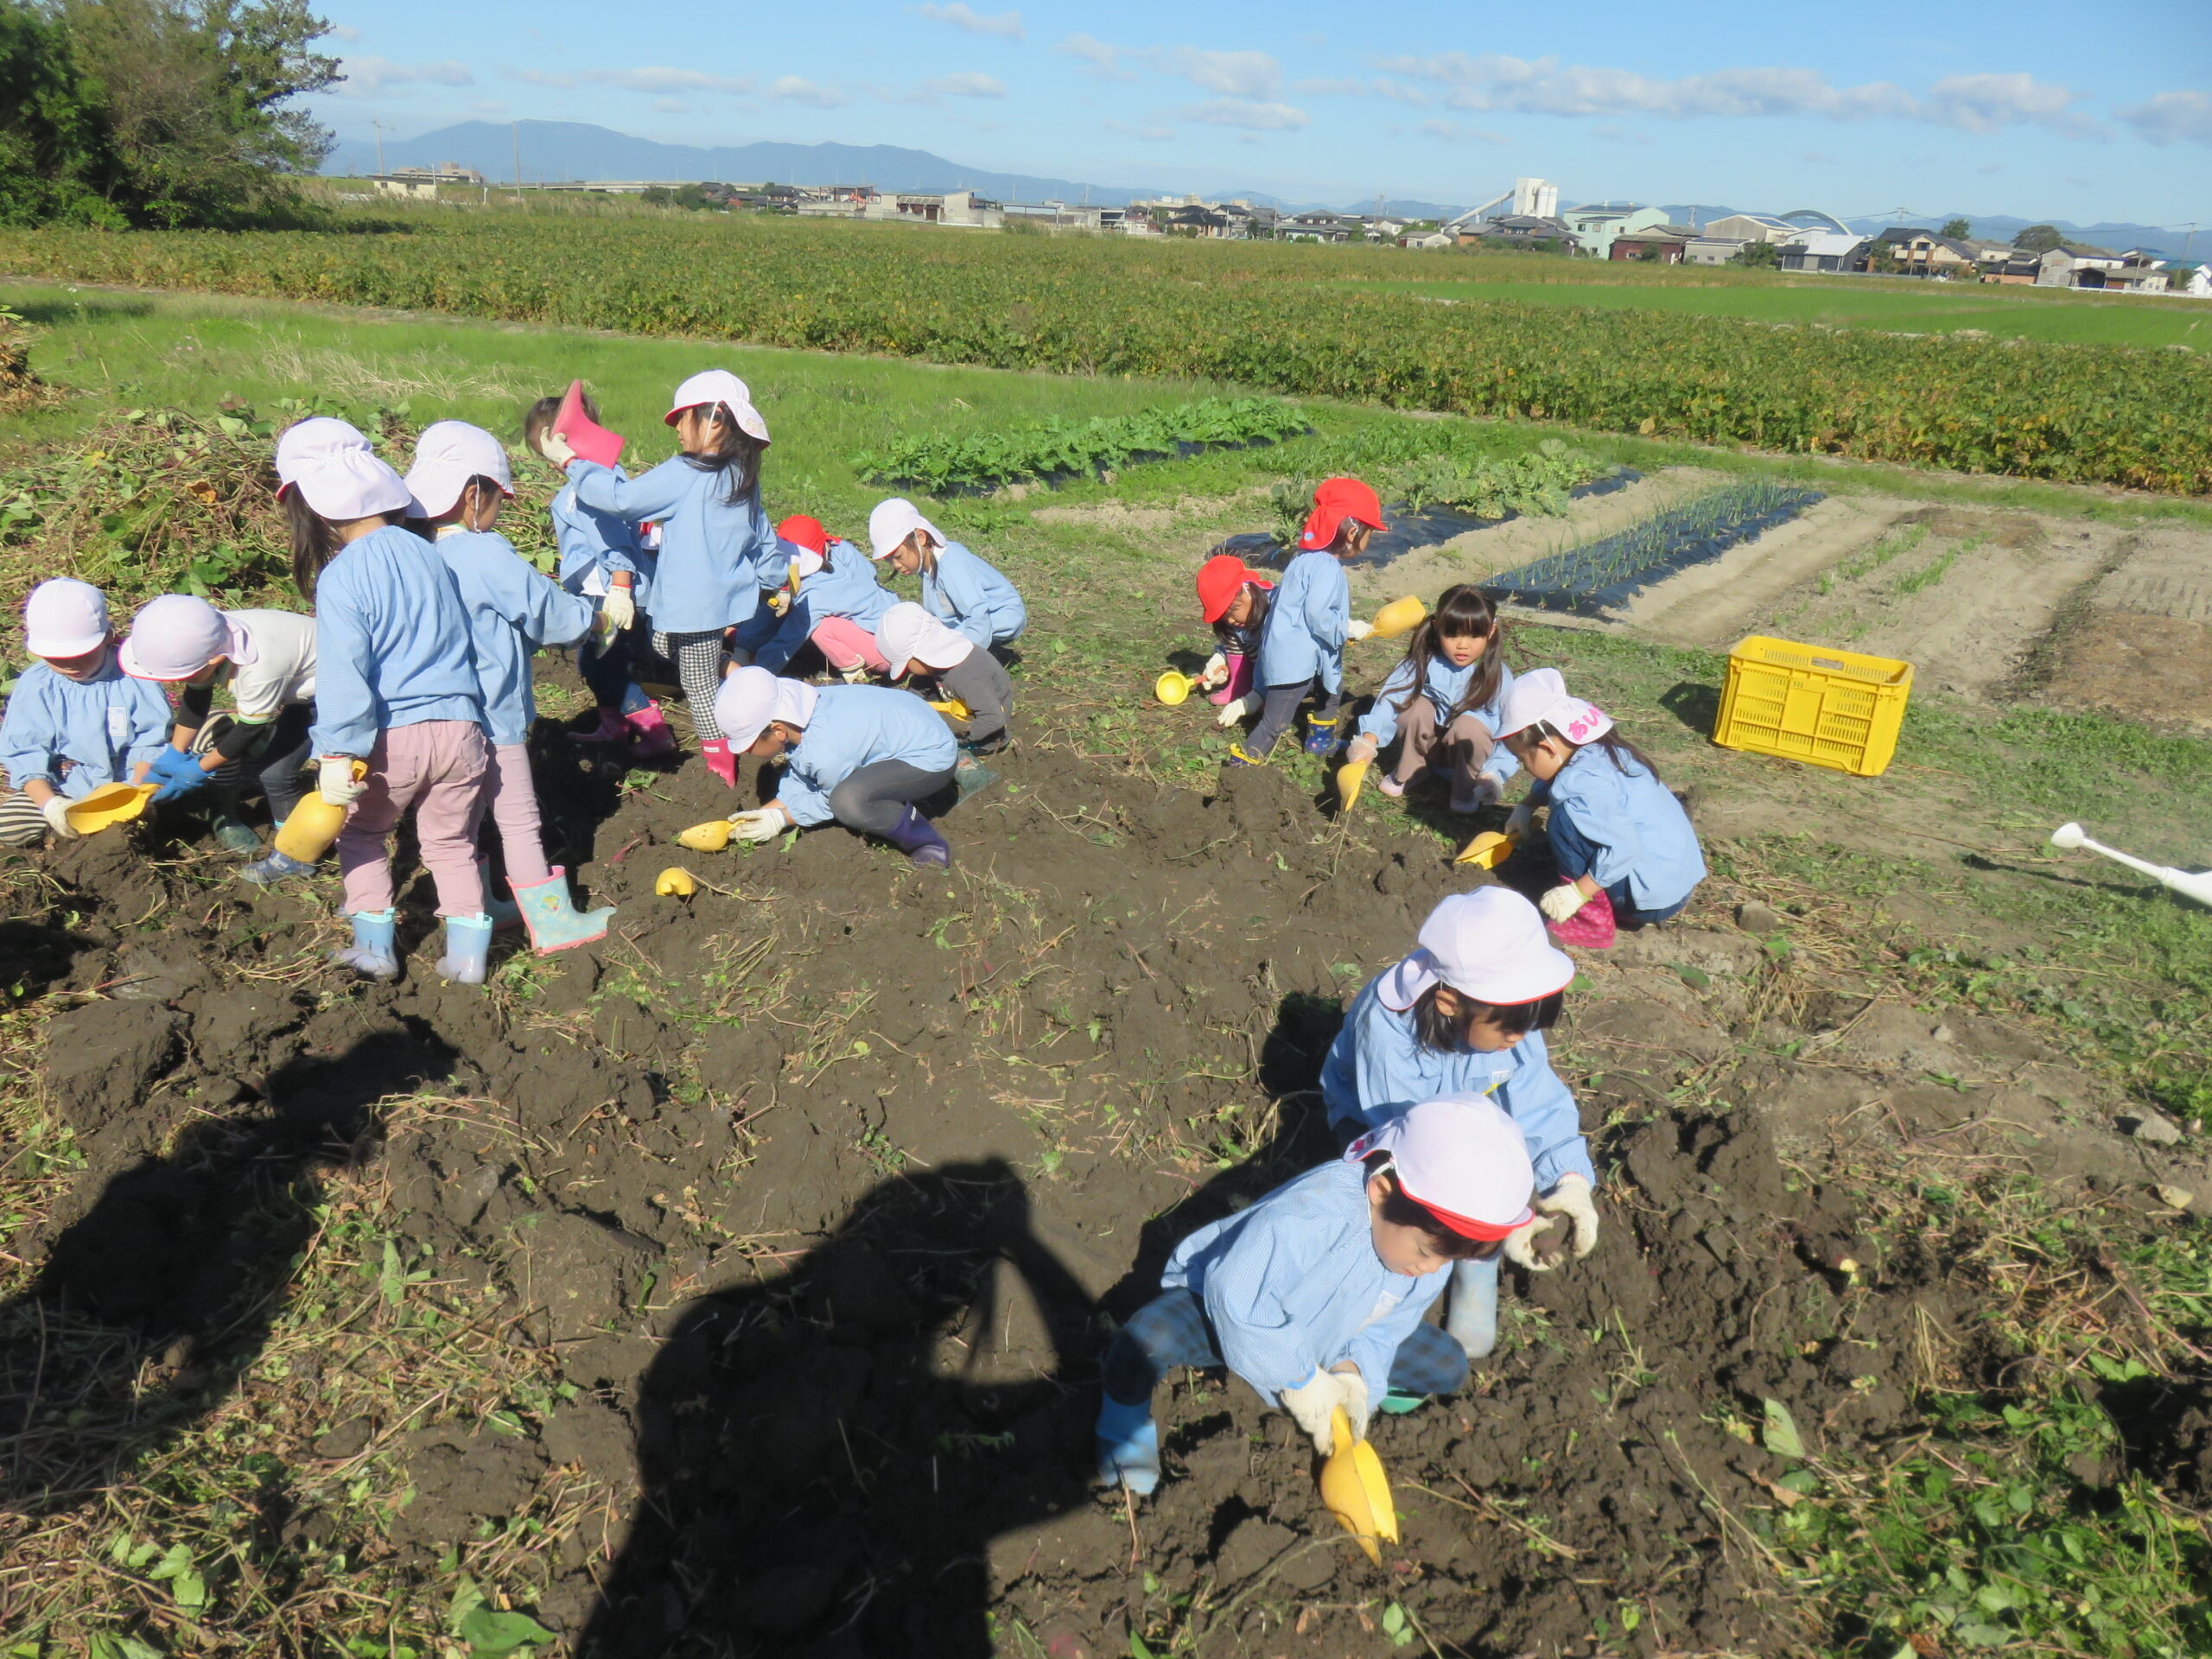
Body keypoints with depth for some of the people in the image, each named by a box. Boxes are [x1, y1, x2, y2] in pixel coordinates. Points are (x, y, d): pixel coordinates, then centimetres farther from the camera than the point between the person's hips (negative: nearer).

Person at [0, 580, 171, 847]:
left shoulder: (132, 675, -10)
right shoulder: (35, 685, -4)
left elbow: (150, 743, -7)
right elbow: (25, 753, -7)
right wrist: (49, 803, -23)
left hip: (124, 783, -1)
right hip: (63, 788, 1)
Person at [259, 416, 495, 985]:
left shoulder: (340, 577, -10)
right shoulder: (424, 550, 6)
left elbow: (343, 675, -16)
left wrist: (338, 753, -14)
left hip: (390, 739, -4)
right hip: (459, 729, 4)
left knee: (361, 833, 21)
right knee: (451, 842, 19)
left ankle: (375, 947, 21)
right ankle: (467, 952, 15)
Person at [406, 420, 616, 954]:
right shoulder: (488, 555, -18)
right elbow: (545, 607, -11)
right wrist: (595, 618, 7)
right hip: (492, 719, -8)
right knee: (519, 821, -2)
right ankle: (552, 922, 5)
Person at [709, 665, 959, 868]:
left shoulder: (826, 752, -34)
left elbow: (830, 802, -13)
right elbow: (797, 782, 6)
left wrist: (781, 819, -5)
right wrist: (765, 812, -4)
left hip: (933, 758, -10)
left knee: (847, 800, -33)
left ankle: (927, 842, -13)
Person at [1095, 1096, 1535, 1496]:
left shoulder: (1433, 1235, -16)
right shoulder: (1311, 1215, -41)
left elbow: (1393, 1320, -4)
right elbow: (1236, 1295, -41)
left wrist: (1355, 1369, -23)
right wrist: (1300, 1378, -33)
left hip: (1319, 1339, 7)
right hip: (1219, 1307, -6)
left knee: (1448, 1368, -1)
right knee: (1144, 1343, -38)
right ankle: (1126, 1424, -5)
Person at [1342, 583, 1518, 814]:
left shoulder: (1497, 675, -18)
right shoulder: (1423, 661, -17)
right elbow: (1391, 699, -26)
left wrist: (1493, 773, -32)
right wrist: (1368, 741, -41)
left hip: (1472, 750, -1)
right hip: (1428, 743, 2)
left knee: (1470, 725, -33)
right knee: (1417, 707, -27)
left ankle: (1465, 791, -8)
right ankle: (1405, 774, -2)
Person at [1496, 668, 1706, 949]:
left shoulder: (1585, 784, -26)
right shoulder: (1596, 751, 3)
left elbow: (1622, 848, -31)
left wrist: (1577, 893, -26)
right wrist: (1526, 807, 17)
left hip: (1656, 895, -10)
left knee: (1566, 820, -21)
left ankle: (1591, 923, -9)